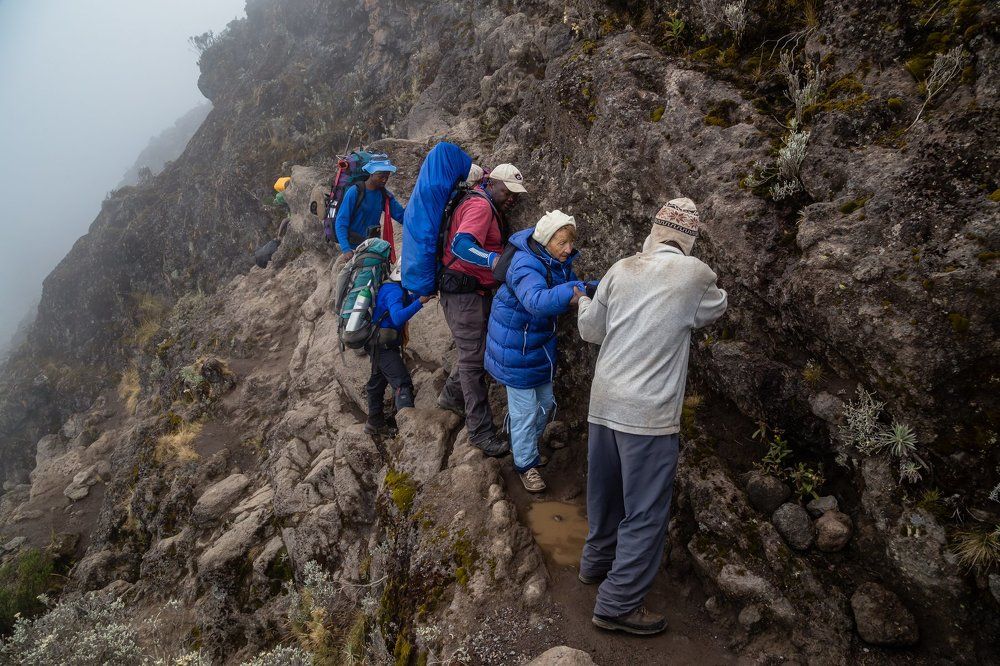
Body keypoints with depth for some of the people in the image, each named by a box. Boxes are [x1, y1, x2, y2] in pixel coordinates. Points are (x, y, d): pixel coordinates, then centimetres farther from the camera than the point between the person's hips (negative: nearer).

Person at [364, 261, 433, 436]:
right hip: (384, 346, -11)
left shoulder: (390, 288, 10)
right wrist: (420, 301, -39)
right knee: (402, 383, -15)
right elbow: (398, 317, -34)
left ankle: (375, 422, 33)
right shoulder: (394, 291, -20)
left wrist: (417, 297, 5)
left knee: (378, 381, 20)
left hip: (378, 345, 11)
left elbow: (407, 301, 22)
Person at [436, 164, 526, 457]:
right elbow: (461, 245, -33)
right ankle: (482, 432, -2)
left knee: (476, 349, 20)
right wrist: (495, 260, -46)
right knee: (474, 359, -7)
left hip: (478, 291, 10)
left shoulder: (490, 208, 17)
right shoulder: (480, 205, -17)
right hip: (463, 292, -10)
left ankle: (451, 396, 38)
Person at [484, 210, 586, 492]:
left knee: (546, 403, 21)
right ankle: (525, 463, 23)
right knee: (526, 409, 2)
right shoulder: (525, 265, -29)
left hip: (541, 344, 9)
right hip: (515, 347, -9)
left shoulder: (560, 262, -1)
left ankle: (525, 445, 46)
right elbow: (537, 300, -47)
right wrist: (573, 292, -55)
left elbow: (576, 287, 5)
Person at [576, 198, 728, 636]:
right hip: (648, 413, -6)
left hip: (604, 402, 6)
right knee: (645, 512, 7)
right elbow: (716, 309, 12)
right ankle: (618, 604, 14)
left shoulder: (621, 269, 2)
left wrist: (583, 303, 28)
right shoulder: (695, 275, -8)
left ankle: (597, 562, 43)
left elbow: (589, 331, 9)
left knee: (605, 492, 23)